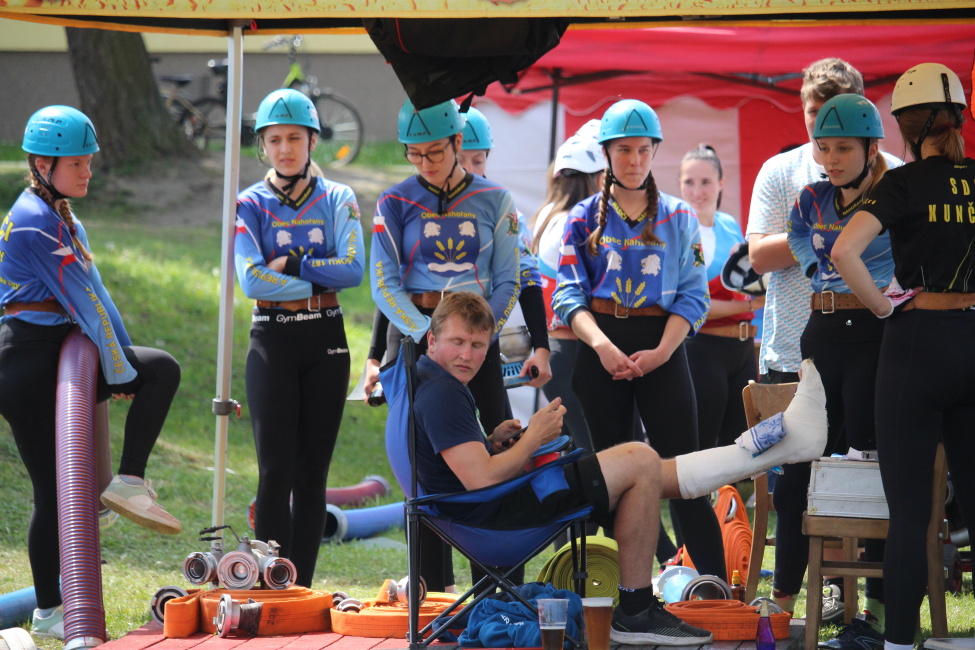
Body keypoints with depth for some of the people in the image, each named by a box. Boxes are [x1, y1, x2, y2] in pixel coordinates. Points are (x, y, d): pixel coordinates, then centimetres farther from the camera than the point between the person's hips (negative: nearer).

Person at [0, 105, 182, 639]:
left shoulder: (63, 219, 17)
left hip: (63, 353, 9)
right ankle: (48, 613, 2)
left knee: (162, 368, -1)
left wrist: (123, 357, 3)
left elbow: (93, 293, 12)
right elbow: (82, 299, -15)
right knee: (53, 489, -6)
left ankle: (129, 483, -4)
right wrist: (119, 370, -12)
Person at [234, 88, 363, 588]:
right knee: (276, 470, -8)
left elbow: (353, 269, -8)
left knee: (313, 471, 4)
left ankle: (302, 589, 9)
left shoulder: (337, 200, 7)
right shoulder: (250, 204, 2)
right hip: (272, 340, -2)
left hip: (325, 340, 2)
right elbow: (252, 281, -11)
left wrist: (292, 264, -12)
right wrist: (319, 281, -9)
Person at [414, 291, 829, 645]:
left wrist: (492, 443, 7)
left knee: (646, 474, 12)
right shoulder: (441, 395, -19)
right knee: (639, 462, -10)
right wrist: (534, 438, -13)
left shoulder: (431, 385, 15)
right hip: (491, 515, -11)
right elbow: (480, 478, -27)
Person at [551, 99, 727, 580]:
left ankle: (717, 587, -12)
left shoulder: (678, 217, 9)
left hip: (661, 346, -1)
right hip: (603, 349, 1)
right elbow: (569, 294, 0)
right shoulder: (585, 218, 9)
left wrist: (660, 352, -12)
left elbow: (693, 295, 3)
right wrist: (601, 345, -16)